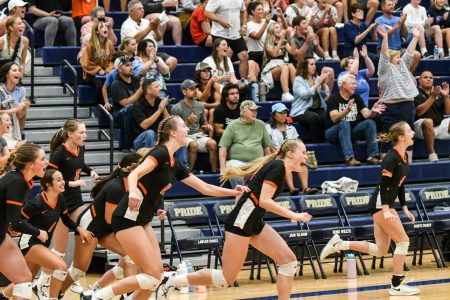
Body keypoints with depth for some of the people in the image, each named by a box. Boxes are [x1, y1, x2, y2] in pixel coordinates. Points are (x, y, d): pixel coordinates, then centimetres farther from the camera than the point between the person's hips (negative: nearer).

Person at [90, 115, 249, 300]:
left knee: (156, 275, 5)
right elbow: (134, 174, -27)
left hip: (142, 221, 9)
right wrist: (133, 192, -48)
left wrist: (234, 192, 13)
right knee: (153, 275, -12)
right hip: (128, 219, -9)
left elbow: (205, 188, 20)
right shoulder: (161, 153, -12)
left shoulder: (175, 165, 14)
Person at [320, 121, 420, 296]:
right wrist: (386, 211, -27)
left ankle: (339, 244, 11)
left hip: (386, 204, 9)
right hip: (380, 204, -9)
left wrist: (405, 209, 18)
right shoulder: (391, 158, -16)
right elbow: (384, 185, -21)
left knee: (380, 250, 7)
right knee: (403, 241, -8)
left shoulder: (404, 157, 12)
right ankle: (397, 285, -2)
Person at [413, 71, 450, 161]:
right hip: (420, 127, -6)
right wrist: (432, 97, -20)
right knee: (428, 121, -38)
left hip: (439, 125, 6)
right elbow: (419, 112, -15)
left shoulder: (438, 93, 15)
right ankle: (431, 153, -32)